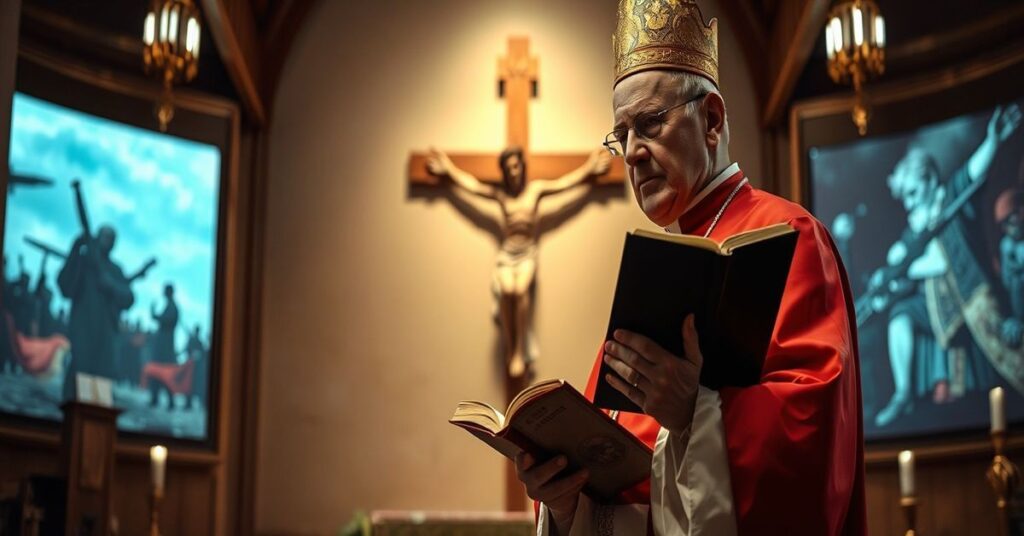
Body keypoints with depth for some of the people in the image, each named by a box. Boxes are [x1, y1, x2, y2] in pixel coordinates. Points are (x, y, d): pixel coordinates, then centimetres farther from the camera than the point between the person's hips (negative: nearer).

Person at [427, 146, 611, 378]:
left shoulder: (536, 189, 11)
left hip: (528, 254, -1)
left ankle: (520, 351, -33)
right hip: (506, 254, 1)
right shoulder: (500, 194, 12)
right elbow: (470, 184, 17)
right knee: (507, 290, -31)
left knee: (520, 289, -32)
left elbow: (566, 182, 13)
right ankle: (509, 350, -25)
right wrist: (448, 169, 21)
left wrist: (590, 168, 11)